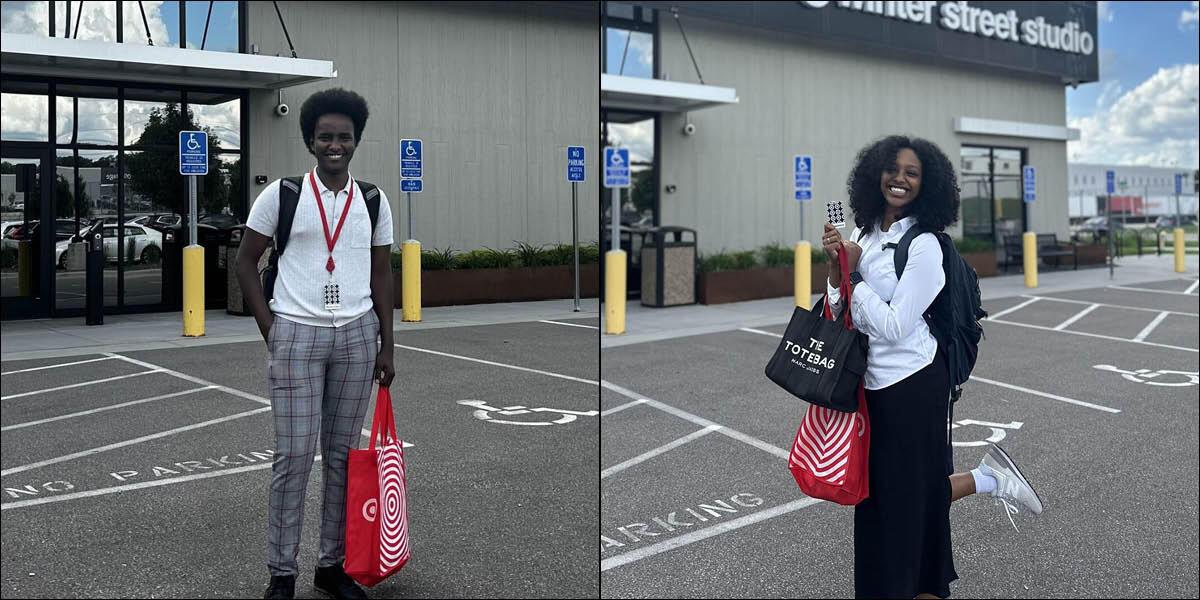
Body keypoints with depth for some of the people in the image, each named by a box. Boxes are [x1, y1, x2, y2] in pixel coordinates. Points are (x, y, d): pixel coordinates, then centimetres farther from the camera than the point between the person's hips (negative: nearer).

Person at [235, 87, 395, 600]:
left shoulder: (374, 201, 8)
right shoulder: (281, 194, 0)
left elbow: (381, 274, 11)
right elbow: (246, 260, 4)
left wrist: (386, 346, 7)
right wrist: (268, 327, -2)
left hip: (356, 335, 3)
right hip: (297, 333, -3)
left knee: (342, 453, 9)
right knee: (294, 456, -3)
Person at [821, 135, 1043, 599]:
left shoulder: (923, 246, -14)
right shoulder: (865, 235, 6)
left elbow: (893, 326, -18)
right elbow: (840, 314, 5)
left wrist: (853, 274, -14)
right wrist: (835, 267, -10)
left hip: (912, 386, -7)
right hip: (873, 384, 7)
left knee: (909, 498, 5)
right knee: (878, 495, 15)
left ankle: (988, 480, 23)